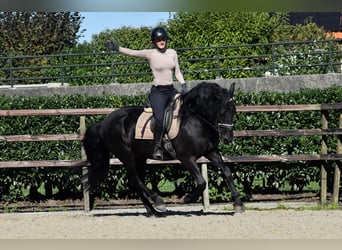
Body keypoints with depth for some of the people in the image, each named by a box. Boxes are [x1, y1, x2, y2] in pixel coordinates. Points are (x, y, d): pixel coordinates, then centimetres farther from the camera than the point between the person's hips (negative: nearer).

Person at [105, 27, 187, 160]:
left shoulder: (172, 53, 10)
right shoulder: (150, 54, -3)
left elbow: (177, 72, 15)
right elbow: (132, 52, -15)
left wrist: (183, 85, 1)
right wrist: (117, 48, -27)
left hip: (171, 90, 5)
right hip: (157, 91, -5)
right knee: (160, 119, -24)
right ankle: (157, 147, -7)